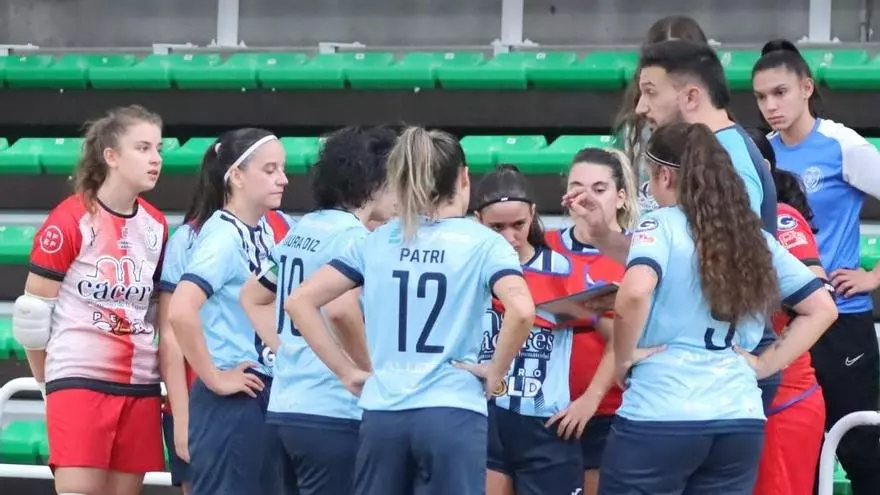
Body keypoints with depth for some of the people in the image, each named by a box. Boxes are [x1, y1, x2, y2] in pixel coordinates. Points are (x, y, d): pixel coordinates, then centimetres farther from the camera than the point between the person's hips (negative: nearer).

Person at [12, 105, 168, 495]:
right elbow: (31, 312, -3)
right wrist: (48, 382, 6)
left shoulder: (156, 225, 9)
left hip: (140, 387, 6)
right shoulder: (70, 220, -8)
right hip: (79, 380, -6)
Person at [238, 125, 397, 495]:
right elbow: (340, 310, -28)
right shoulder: (350, 235, -12)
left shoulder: (301, 232, 15)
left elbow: (253, 296, 26)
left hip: (288, 405, 9)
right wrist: (371, 368, -15)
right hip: (331, 409, -9)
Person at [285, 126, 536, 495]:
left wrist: (348, 372, 8)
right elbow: (521, 310, -18)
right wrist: (495, 374, -4)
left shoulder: (376, 242, 10)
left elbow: (299, 301, 6)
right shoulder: (482, 243, -1)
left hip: (382, 416, 3)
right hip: (452, 416, -3)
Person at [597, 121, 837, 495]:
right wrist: (763, 365, 15)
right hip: (740, 421, 6)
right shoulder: (756, 237, 13)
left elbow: (635, 292, -23)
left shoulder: (661, 225, -5)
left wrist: (622, 361, -8)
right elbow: (822, 308, 18)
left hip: (659, 417, -6)